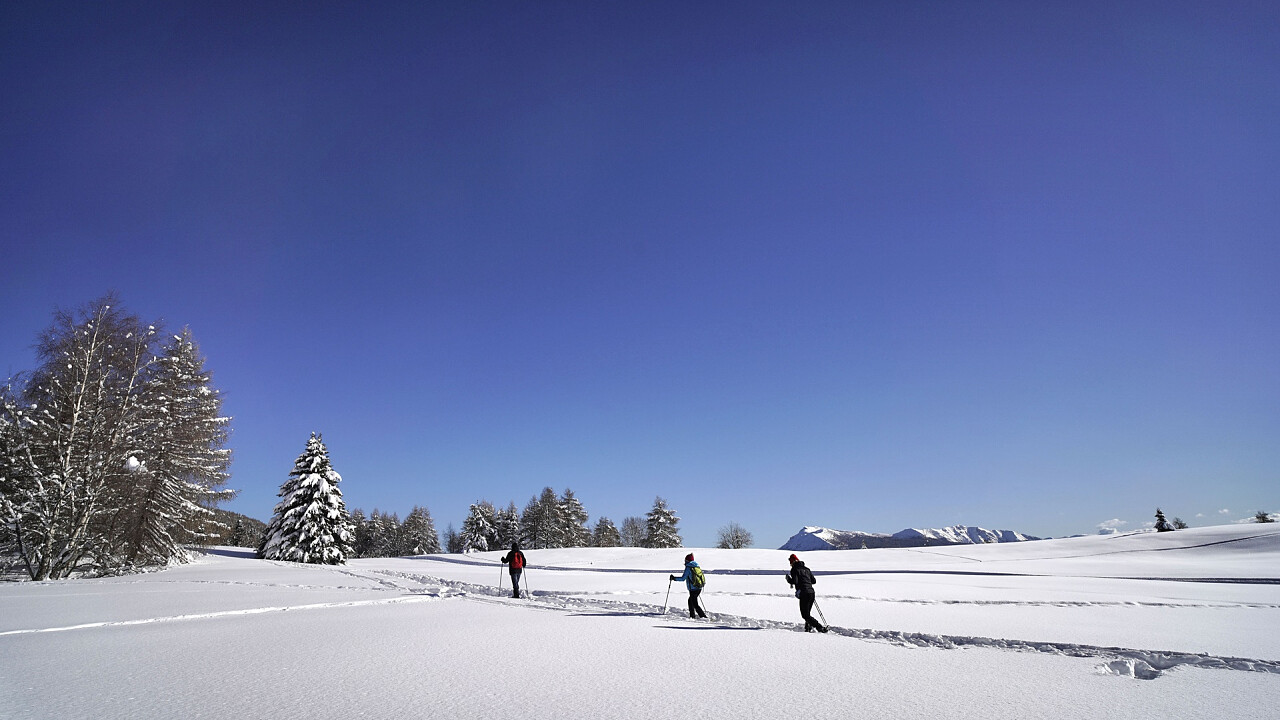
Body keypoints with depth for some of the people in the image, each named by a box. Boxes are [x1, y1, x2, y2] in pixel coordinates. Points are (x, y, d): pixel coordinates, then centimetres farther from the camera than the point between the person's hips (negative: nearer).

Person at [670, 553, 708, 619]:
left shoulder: (688, 567, -12)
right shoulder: (697, 566, 10)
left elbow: (683, 578, -14)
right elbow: (701, 576, 19)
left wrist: (674, 578, -3)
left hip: (693, 589, -8)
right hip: (699, 588, 8)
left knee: (695, 604, -1)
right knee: (690, 600, 24)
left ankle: (703, 616, -9)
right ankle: (692, 615, 28)